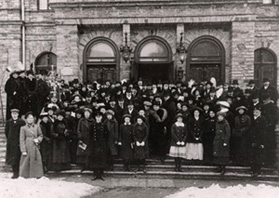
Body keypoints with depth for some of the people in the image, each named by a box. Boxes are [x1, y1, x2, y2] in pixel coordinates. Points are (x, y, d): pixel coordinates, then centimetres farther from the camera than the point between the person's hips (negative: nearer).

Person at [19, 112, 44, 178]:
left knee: (37, 161, 0)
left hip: (35, 147, 2)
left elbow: (41, 136, 16)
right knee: (26, 162, 0)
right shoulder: (23, 128, 0)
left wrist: (38, 139, -7)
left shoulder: (37, 127, 7)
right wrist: (23, 150, -8)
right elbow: (22, 140, -2)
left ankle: (38, 175, 9)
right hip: (27, 148, -2)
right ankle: (24, 176, 12)